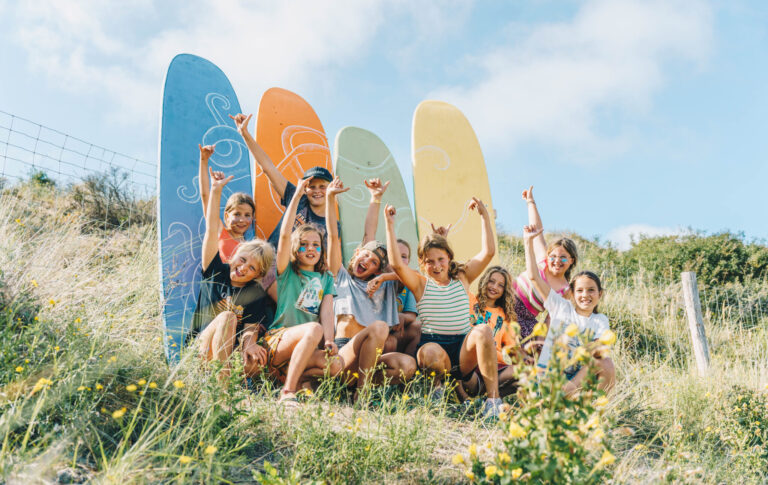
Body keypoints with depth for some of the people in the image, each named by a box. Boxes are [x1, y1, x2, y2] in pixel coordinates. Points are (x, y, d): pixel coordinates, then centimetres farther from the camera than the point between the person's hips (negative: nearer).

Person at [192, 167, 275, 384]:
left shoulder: (257, 295, 5)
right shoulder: (215, 272, 6)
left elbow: (251, 328, -6)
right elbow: (211, 230, 2)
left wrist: (249, 345, -31)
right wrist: (216, 189, -2)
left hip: (233, 351, -1)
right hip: (203, 348, 1)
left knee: (256, 361, -35)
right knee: (227, 317, -31)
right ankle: (221, 381, -35)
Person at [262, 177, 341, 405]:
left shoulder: (326, 278, 18)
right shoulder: (287, 271, 9)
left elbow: (327, 312, 3)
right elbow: (285, 234, -6)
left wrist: (329, 342, -15)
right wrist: (297, 195, -7)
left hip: (307, 346, 4)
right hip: (278, 339, -3)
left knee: (335, 365, -28)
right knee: (314, 329, -35)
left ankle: (285, 375, -11)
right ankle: (287, 393, -33)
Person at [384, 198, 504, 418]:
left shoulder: (462, 277, 14)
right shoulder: (420, 283, 6)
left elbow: (488, 252, 5)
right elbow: (396, 263, -11)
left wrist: (485, 216, 0)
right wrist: (390, 225, -11)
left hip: (463, 350, 3)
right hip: (433, 345, -2)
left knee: (483, 330, -30)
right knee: (430, 352, -39)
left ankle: (493, 398, -28)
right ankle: (437, 384, -3)